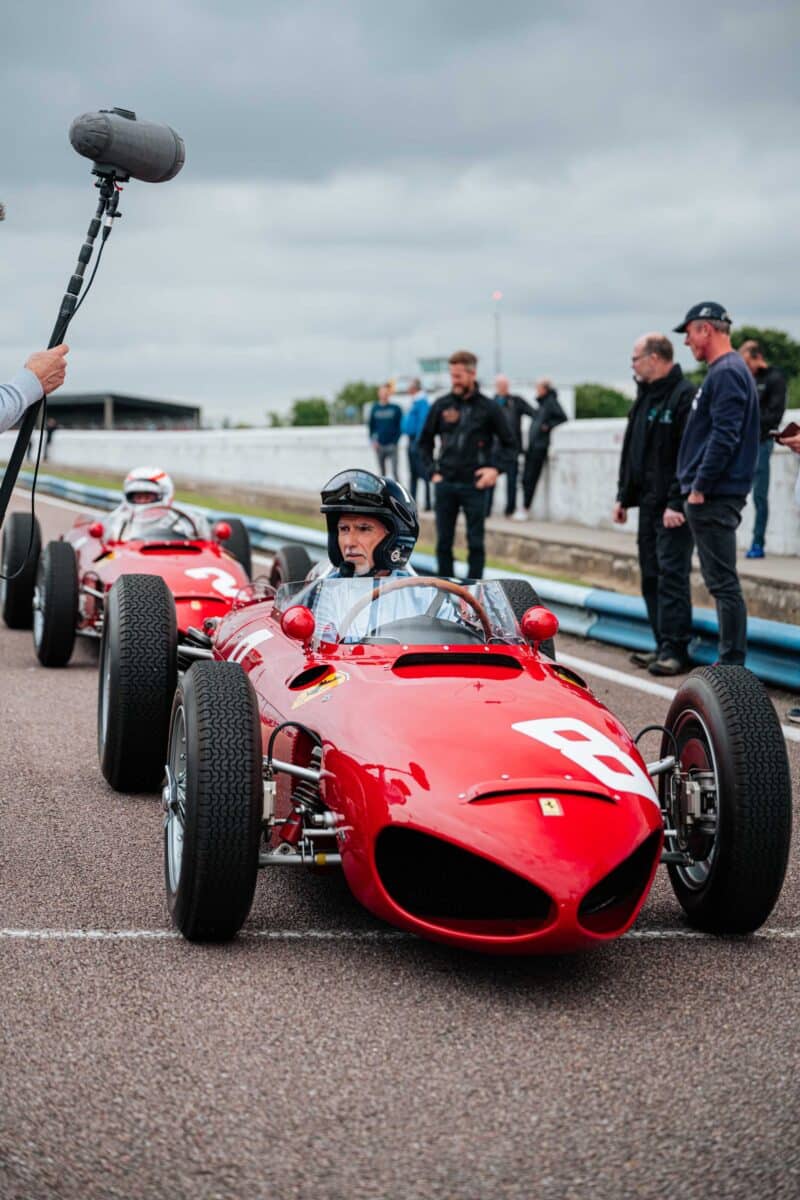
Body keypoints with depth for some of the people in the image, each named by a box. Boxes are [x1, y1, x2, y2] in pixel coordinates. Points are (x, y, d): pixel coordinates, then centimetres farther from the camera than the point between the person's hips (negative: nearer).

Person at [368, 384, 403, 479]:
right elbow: (371, 425, 13)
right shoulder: (375, 408, 7)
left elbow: (400, 426, 0)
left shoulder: (396, 408, -2)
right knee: (382, 472, 9)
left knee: (394, 471, -11)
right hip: (379, 445, 3)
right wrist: (373, 440, 1)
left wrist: (395, 442, -8)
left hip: (391, 445, -3)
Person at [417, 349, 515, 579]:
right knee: (443, 542, 5)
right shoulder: (441, 405, 4)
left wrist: (496, 469, -9)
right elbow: (425, 442, 14)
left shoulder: (488, 408, -1)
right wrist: (432, 472, 4)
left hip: (474, 486, -2)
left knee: (475, 543, 1)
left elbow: (508, 443, 6)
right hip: (445, 484, 2)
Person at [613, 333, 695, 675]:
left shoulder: (684, 396, -12)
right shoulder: (645, 397, 17)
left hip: (671, 508, -9)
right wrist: (623, 496, 19)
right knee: (652, 576, 10)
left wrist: (678, 503, -22)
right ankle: (664, 646, 15)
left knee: (672, 575, -9)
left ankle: (675, 650, -8)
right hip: (648, 504, 9)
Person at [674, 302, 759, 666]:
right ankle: (730, 660, 17)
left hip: (714, 497, -11)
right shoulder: (723, 372, 18)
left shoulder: (727, 373, -14)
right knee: (721, 582, 13)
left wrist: (700, 487, -19)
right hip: (713, 496, 11)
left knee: (723, 582, -8)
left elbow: (724, 437, -21)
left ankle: (732, 664, -6)